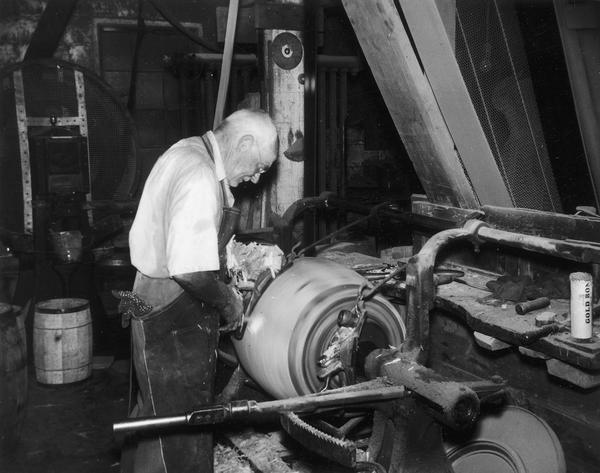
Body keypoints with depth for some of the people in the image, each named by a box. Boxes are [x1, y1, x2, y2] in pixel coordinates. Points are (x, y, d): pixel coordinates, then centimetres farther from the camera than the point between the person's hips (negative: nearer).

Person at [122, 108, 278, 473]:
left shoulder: (186, 151, 9)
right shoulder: (201, 179, -23)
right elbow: (190, 271, -30)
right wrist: (227, 302, -12)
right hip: (175, 319, -10)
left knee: (155, 413, 24)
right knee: (184, 441, 2)